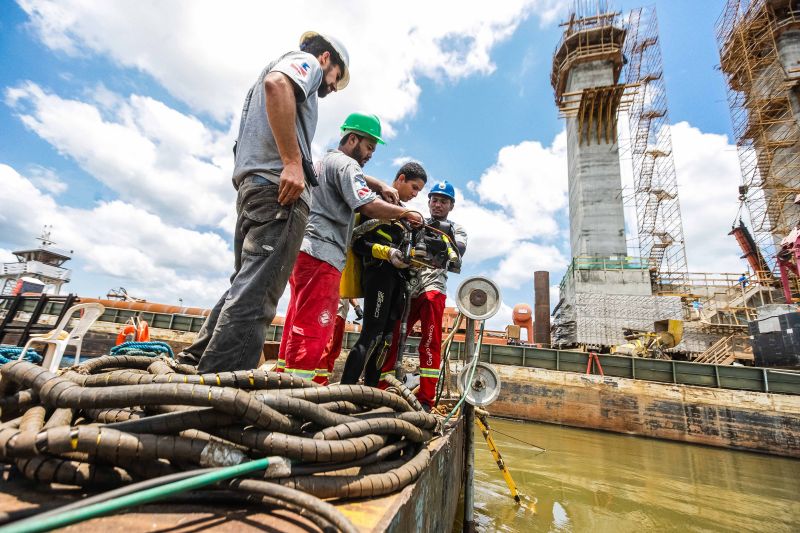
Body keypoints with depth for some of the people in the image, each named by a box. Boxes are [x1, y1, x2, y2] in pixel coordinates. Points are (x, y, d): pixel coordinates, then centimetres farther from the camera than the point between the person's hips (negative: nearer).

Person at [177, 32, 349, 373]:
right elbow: (276, 84, -15)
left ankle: (191, 370, 12)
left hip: (251, 185, 9)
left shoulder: (285, 68, 38)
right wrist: (293, 162, -21)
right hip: (279, 185, -9)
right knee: (254, 296, -17)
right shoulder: (306, 60, 11)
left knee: (244, 289, 10)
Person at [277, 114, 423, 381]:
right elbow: (369, 206, -17)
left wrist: (383, 186, 22)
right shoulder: (346, 164, -3)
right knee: (314, 329, -14)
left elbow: (360, 179, 41)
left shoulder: (327, 161, 29)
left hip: (304, 251, 11)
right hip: (322, 254, -10)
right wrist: (405, 213, -4)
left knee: (298, 326, 11)